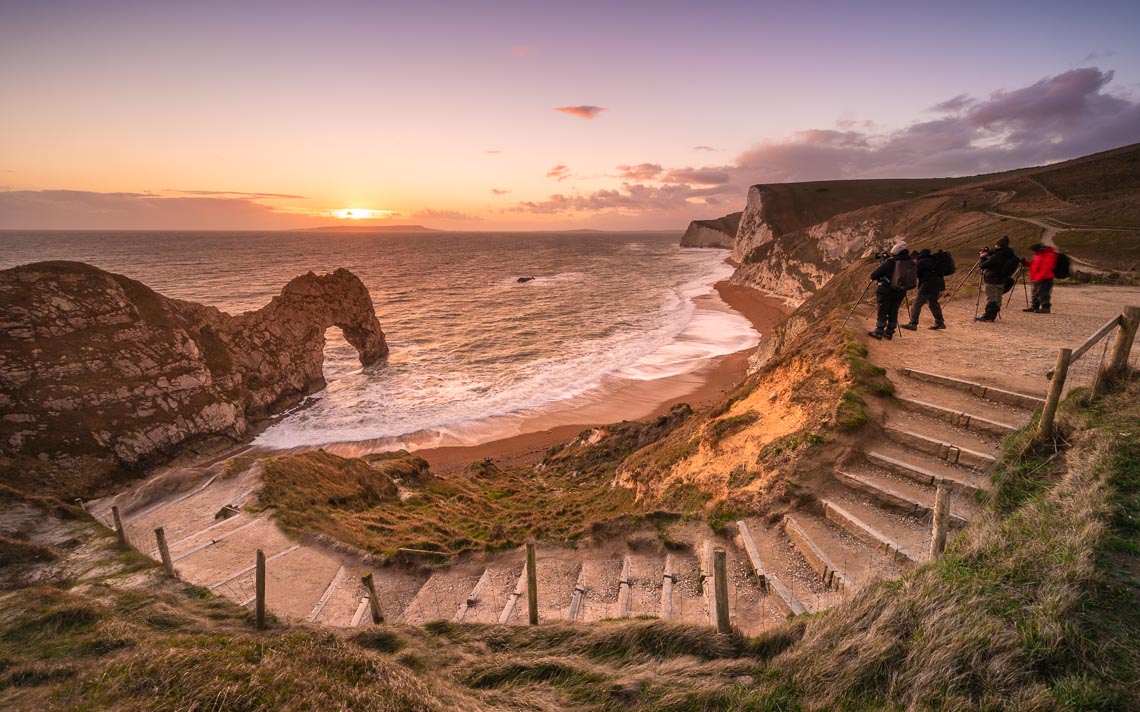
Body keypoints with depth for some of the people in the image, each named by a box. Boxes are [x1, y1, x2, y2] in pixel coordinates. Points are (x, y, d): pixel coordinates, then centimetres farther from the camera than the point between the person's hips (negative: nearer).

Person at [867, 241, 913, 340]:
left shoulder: (889, 262, -15)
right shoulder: (910, 262, 0)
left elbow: (874, 274, -11)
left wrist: (873, 278, 10)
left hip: (886, 291, -5)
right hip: (900, 292, 5)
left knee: (882, 312, 3)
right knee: (893, 312, 12)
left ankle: (879, 332, 4)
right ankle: (889, 332, 15)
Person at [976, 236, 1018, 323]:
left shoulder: (996, 256, -22)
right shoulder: (1009, 255, 4)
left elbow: (983, 265, -17)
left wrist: (981, 257, 1)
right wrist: (989, 253, 9)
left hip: (992, 281, -8)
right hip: (1002, 280, 8)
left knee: (991, 299, -4)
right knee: (997, 299, 12)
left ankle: (988, 316, -1)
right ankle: (992, 315, 18)